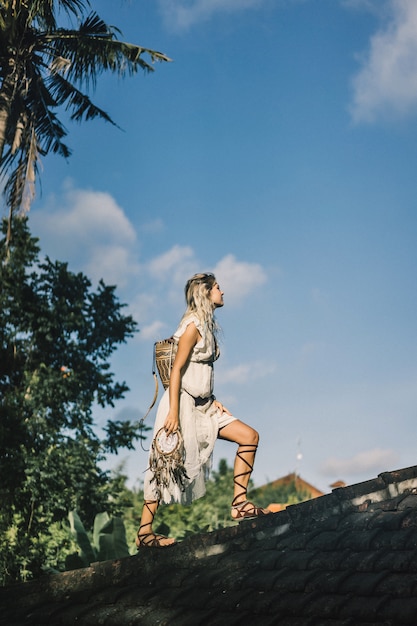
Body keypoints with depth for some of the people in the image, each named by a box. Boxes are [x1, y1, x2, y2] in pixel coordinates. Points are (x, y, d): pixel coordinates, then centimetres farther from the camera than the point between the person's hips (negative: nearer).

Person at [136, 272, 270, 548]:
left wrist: (212, 400, 8)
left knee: (250, 436, 1)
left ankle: (239, 503, 1)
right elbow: (176, 369, -18)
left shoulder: (208, 326, 15)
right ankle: (145, 532, 2)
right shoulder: (193, 325, -12)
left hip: (202, 405, 9)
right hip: (184, 404, -9)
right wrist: (173, 412, -22)